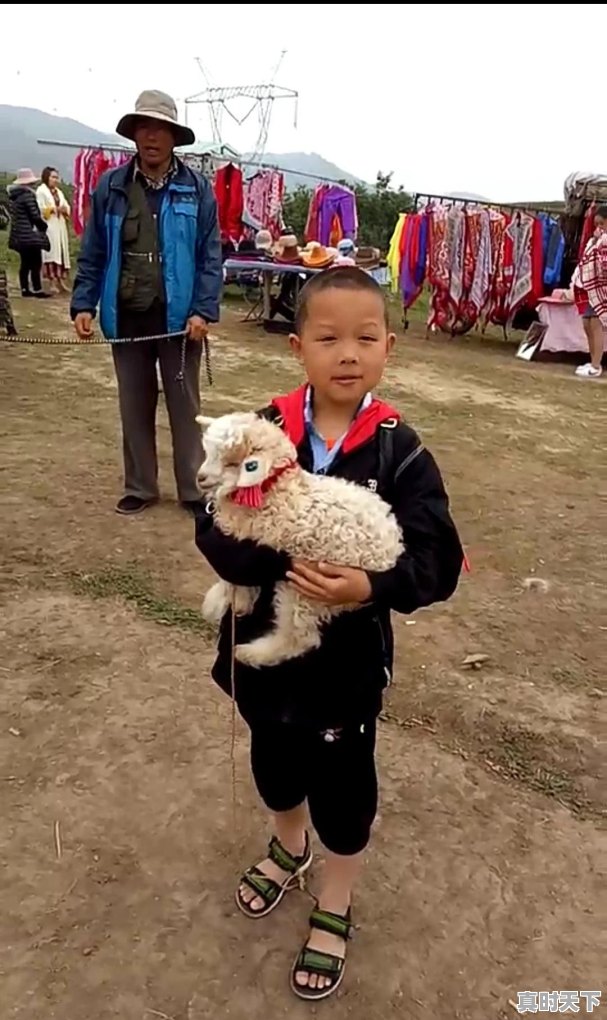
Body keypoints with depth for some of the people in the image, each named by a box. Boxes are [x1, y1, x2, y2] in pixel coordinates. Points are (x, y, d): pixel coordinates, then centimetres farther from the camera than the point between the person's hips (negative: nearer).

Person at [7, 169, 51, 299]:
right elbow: (35, 216, -15)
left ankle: (25, 289, 14)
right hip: (30, 235, -9)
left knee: (25, 263, 13)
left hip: (18, 235, 9)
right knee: (35, 263, -5)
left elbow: (13, 214, 17)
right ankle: (37, 290, -5)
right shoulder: (27, 195, -14)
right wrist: (44, 226, 2)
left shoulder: (13, 195, 13)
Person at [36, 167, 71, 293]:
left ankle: (60, 280, 8)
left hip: (60, 227, 7)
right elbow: (40, 209, -13)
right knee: (51, 252, -10)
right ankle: (52, 281, -10)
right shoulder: (41, 191, -3)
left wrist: (65, 209, -6)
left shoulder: (59, 192, 19)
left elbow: (67, 207, 16)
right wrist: (53, 209, -16)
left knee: (61, 252, 5)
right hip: (48, 227, -7)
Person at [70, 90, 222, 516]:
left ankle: (193, 490, 19)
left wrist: (204, 310, -13)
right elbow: (93, 254, 7)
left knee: (185, 407, 7)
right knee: (135, 407, 11)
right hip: (126, 317, 3)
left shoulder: (197, 189, -1)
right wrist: (84, 304, -2)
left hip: (178, 316, -2)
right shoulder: (111, 187, 4)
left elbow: (211, 257, -3)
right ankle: (140, 488, 25)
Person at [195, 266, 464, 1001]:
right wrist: (282, 561, -30)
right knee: (274, 760, 26)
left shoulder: (400, 452, -15)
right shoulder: (264, 432, -11)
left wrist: (370, 588, -33)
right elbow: (215, 532, -14)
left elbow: (437, 563, -16)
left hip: (349, 656, -2)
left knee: (342, 783, 16)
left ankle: (335, 909, 45)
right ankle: (288, 849, 59)